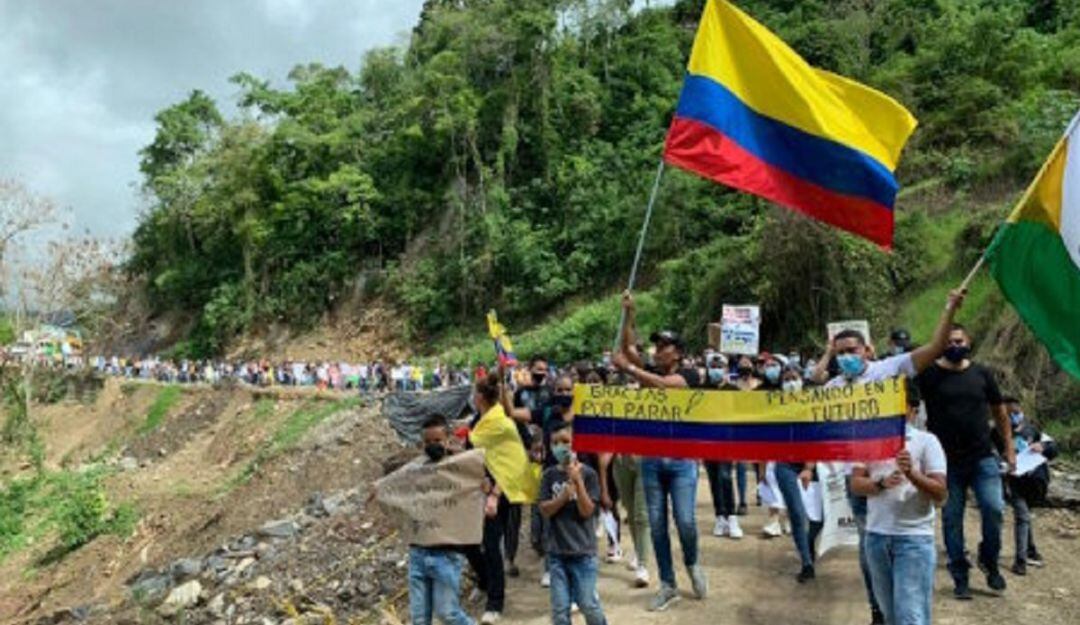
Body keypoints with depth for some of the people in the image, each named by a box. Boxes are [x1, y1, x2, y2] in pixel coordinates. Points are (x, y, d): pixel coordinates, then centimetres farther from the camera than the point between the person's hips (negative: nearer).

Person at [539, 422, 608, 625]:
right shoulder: (550, 475, 2)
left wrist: (577, 481, -19)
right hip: (556, 551, 2)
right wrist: (565, 494, -19)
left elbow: (586, 511, -10)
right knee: (559, 608, 6)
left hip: (583, 551, -2)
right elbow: (545, 509, -3)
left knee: (588, 604, 4)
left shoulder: (588, 474, -5)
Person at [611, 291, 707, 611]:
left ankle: (692, 564, 23)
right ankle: (668, 586, 16)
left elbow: (663, 384, -22)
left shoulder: (688, 375, -3)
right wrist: (628, 313, -10)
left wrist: (628, 368, -22)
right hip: (652, 460, 4)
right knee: (657, 525, 5)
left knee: (685, 521, -9)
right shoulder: (649, 372, 9)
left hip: (682, 460, -4)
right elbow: (627, 347, -1)